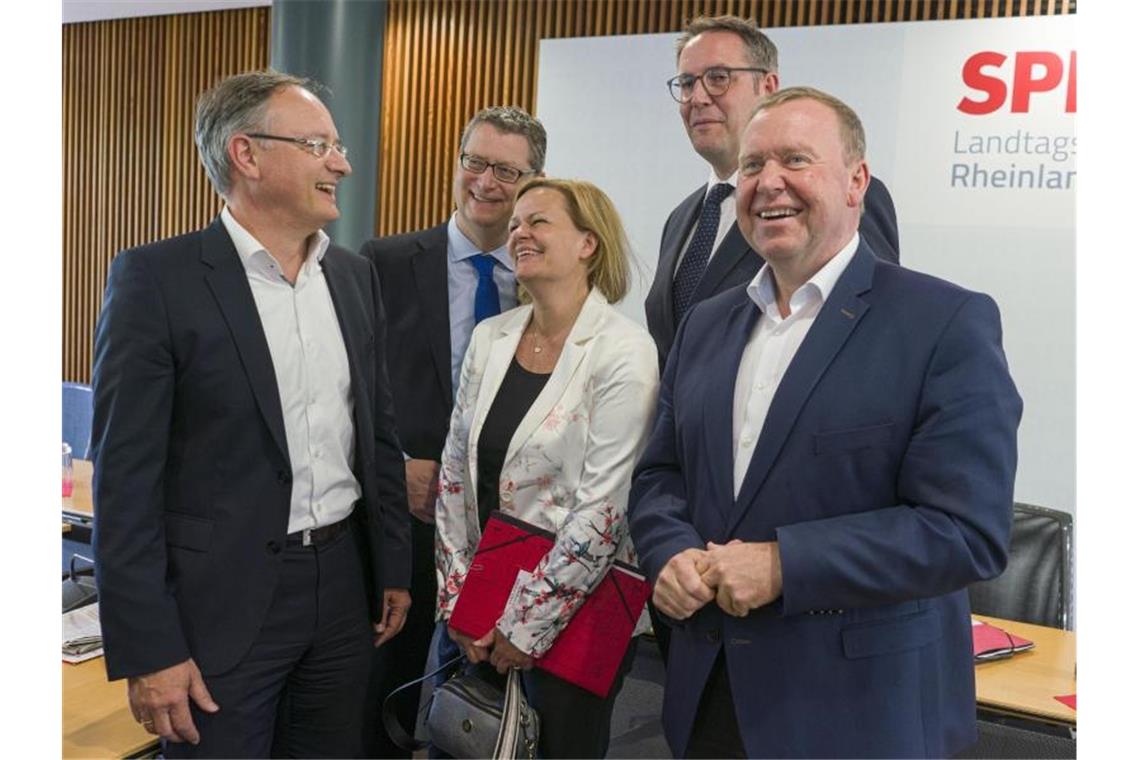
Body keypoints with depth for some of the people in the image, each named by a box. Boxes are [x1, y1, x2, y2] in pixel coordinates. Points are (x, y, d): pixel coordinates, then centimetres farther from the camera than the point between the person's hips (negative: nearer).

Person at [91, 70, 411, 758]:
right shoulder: (157, 278, -11)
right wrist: (149, 650, -13)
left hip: (343, 584, 6)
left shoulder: (355, 276, 6)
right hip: (222, 597, -5)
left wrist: (395, 567, 13)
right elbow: (127, 481, -12)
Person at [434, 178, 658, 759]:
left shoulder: (624, 352, -15)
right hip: (481, 615, 5)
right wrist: (459, 599, 2)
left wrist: (527, 624, -14)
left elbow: (604, 506, -18)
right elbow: (454, 474, 6)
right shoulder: (490, 338, 3)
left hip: (575, 614, -5)